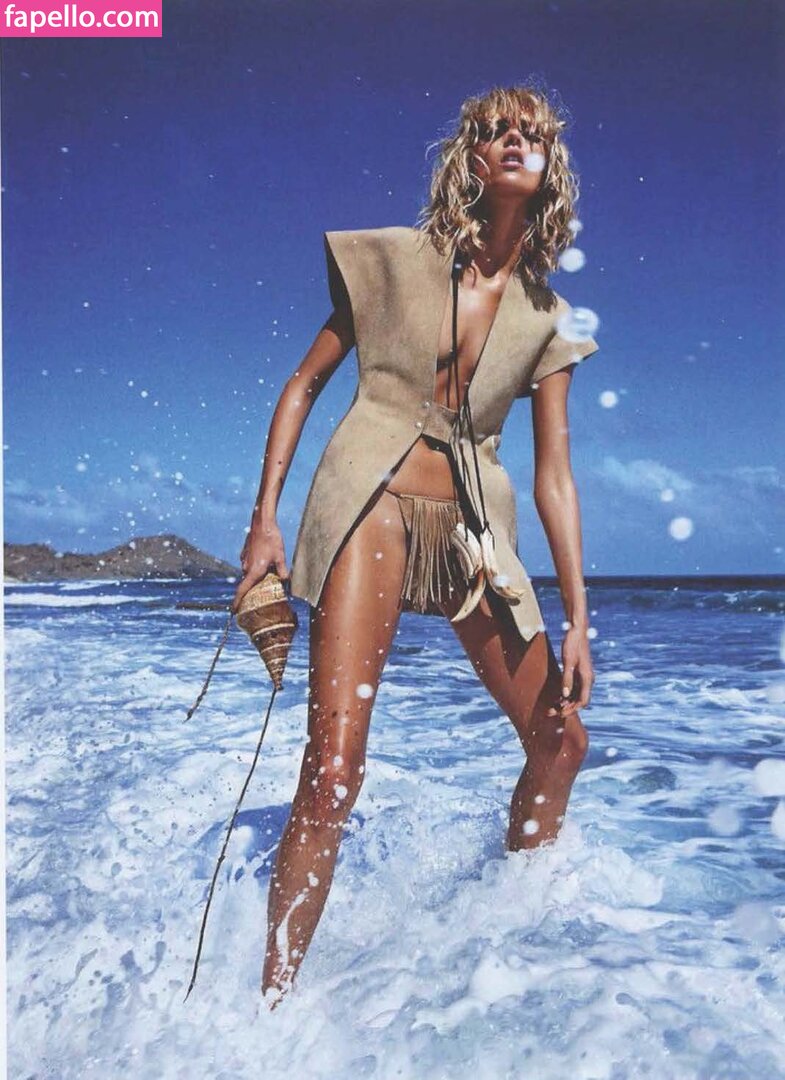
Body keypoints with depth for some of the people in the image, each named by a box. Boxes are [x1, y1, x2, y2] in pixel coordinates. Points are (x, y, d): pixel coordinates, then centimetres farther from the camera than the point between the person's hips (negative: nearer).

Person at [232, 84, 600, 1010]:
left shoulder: (547, 318, 11)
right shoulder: (398, 259, 4)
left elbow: (554, 476, 7)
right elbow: (305, 384, 6)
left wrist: (577, 620, 2)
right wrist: (264, 519, -4)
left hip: (475, 528, 5)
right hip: (374, 499, -4)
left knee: (560, 736, 7)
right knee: (335, 766, -15)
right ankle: (271, 1002, -1)